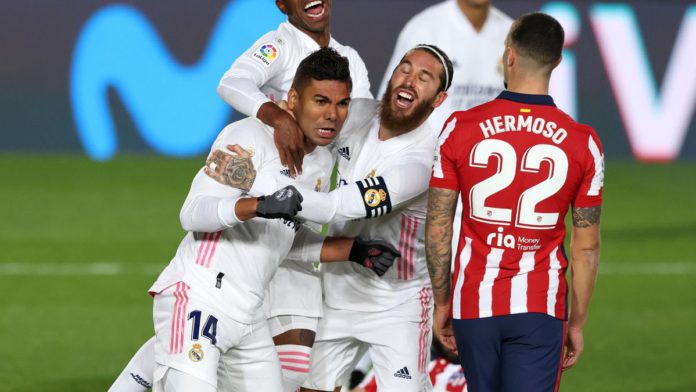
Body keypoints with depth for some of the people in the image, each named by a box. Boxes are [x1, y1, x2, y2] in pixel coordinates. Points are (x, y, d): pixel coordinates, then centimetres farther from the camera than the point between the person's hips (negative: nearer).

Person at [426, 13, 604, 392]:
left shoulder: (460, 127, -4)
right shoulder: (582, 143, -3)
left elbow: (437, 228, 0)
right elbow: (586, 248, 1)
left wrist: (442, 302, 11)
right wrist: (577, 323, 11)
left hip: (474, 303, 1)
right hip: (540, 306, -1)